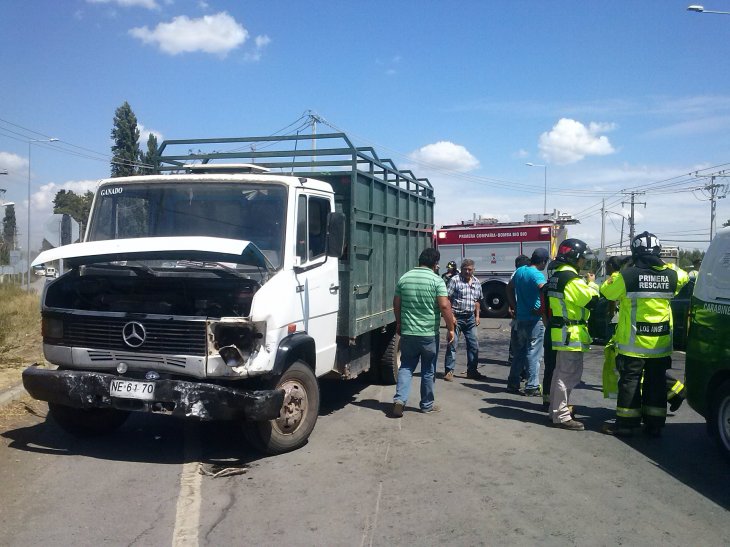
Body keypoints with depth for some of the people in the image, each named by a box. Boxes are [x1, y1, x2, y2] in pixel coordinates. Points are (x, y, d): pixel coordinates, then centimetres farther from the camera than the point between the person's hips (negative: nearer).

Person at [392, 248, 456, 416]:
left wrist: (399, 324, 23)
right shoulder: (436, 280, -9)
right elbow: (444, 306, -15)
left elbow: (396, 304, 10)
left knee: (406, 367, 12)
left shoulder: (404, 278, 4)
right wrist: (450, 328, -7)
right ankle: (427, 405, 20)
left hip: (407, 333, 3)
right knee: (428, 371, 11)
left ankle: (399, 399, -5)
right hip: (429, 334, -3)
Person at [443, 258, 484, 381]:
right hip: (456, 317, -6)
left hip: (470, 318, 6)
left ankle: (472, 371, 20)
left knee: (474, 345, 9)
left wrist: (477, 316, 12)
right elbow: (448, 299, -10)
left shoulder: (476, 282, 11)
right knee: (452, 344, -4)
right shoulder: (455, 280, -7)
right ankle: (449, 371, 2)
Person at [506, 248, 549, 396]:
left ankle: (513, 384, 19)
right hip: (535, 320, -7)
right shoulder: (537, 275, -16)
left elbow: (509, 288, 19)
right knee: (533, 354, -1)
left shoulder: (520, 271, 8)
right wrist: (542, 310, -18)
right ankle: (532, 387, 2)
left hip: (520, 319, 7)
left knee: (519, 352, 15)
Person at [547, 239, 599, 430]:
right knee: (569, 375, -6)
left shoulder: (557, 276, 14)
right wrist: (592, 284, -1)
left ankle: (556, 410, 27)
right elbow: (592, 300, -17)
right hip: (572, 335, -10)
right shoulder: (572, 280, -18)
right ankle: (561, 416, -3)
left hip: (560, 331, 10)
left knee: (560, 372, 18)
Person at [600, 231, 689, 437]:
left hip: (633, 343, -3)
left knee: (630, 382, 4)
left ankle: (626, 424, 9)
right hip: (660, 344, 4)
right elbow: (684, 277, 20)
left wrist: (620, 272, 13)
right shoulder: (671, 275, -2)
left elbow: (606, 291, -1)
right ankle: (654, 425, 18)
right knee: (656, 383, 12)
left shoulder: (626, 276, -15)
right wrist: (667, 266, 25)